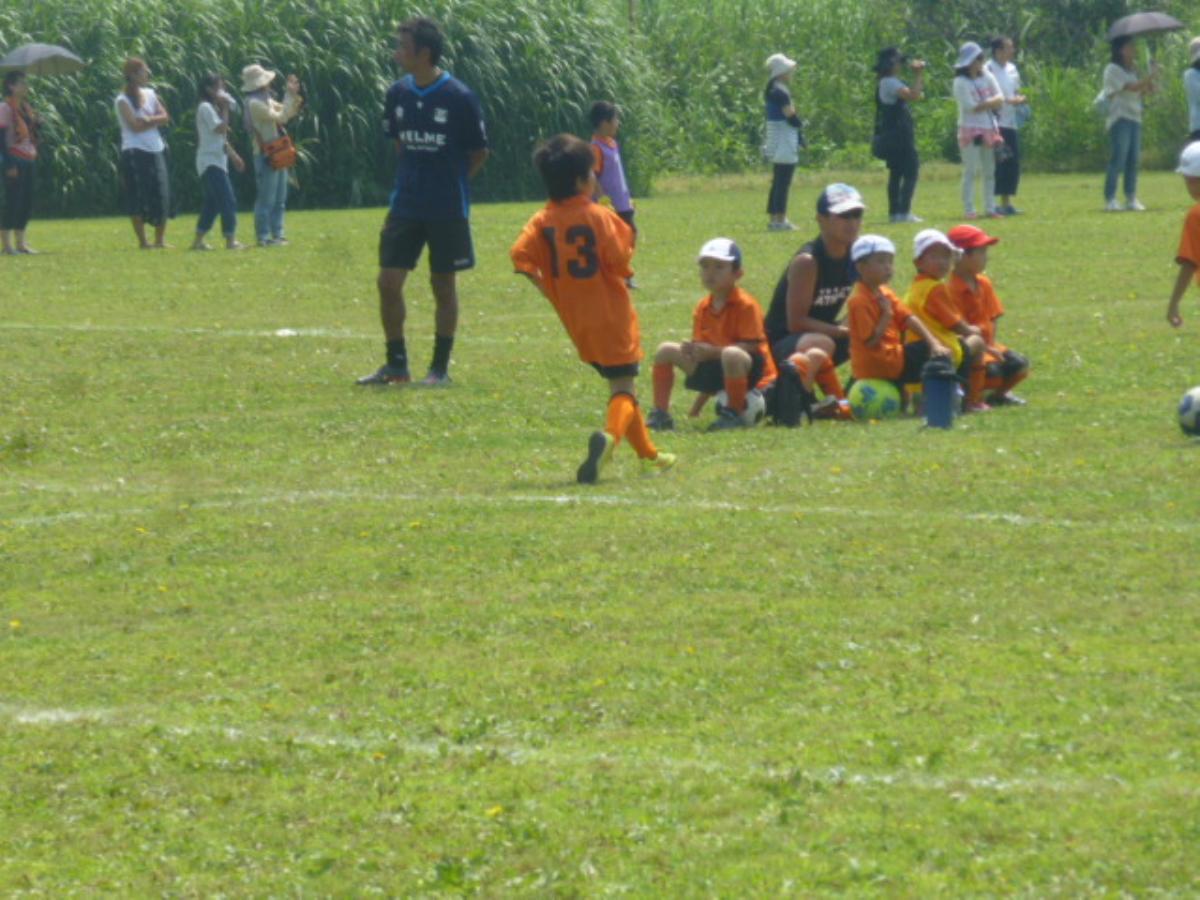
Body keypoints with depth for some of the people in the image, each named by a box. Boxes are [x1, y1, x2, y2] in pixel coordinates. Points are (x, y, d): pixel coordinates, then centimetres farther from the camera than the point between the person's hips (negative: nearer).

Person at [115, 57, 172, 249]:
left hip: (155, 149, 6)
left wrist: (148, 120, -11)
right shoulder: (123, 100, -6)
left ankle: (160, 239, 7)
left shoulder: (150, 94, 13)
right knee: (138, 197, -6)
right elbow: (135, 126, -14)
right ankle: (142, 241, -1)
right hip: (135, 152, -6)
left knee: (161, 194, 0)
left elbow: (165, 117, 6)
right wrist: (155, 121, -4)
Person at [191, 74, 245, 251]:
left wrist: (233, 155, 20)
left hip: (218, 161, 10)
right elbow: (221, 128, -21)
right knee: (228, 201, -13)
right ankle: (230, 240, -15)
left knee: (212, 203, 11)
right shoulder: (205, 107, -12)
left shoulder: (213, 107, 18)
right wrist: (225, 109, -13)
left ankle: (198, 241, 13)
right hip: (210, 161, -10)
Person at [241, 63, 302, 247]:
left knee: (279, 200, 12)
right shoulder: (254, 103, -15)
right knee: (266, 199, -8)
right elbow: (281, 117, -19)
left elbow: (288, 113, 20)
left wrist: (294, 95, 7)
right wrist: (289, 95, -14)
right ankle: (264, 237, -6)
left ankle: (277, 234, 16)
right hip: (266, 156, -10)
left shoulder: (267, 100, 14)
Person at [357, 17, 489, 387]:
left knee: (443, 285, 4)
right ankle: (396, 364, 12)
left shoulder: (459, 98, -13)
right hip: (406, 202, 4)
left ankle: (440, 367, 13)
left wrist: (450, 181, 2)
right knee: (388, 281, 0)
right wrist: (417, 173, 9)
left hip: (447, 207, -4)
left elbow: (479, 152, -2)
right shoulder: (398, 93, 1)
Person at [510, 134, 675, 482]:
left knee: (618, 383, 20)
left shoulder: (544, 220, 0)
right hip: (610, 315, -6)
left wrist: (545, 286, 1)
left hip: (575, 319, 6)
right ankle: (609, 436, -36)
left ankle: (646, 451, 29)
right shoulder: (598, 216, -13)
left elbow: (520, 254, -12)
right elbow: (620, 258, -20)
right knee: (623, 386, -5)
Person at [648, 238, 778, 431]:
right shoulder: (703, 309, 8)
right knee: (666, 350, 3)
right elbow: (702, 348, 13)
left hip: (753, 372, -8)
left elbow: (751, 346, -22)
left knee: (732, 355, -44)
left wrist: (713, 351, -28)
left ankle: (734, 414, -24)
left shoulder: (745, 305, -14)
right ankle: (660, 414, 3)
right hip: (717, 366, 8)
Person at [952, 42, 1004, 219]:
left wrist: (983, 104, -13)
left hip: (990, 129, 6)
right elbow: (972, 107, -15)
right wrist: (991, 102, -7)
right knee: (971, 171, -7)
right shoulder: (961, 82, -8)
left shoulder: (986, 77, 10)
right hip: (971, 130, -6)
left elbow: (1000, 100, 3)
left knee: (990, 171, 7)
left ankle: (990, 208, 12)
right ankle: (969, 210, -6)